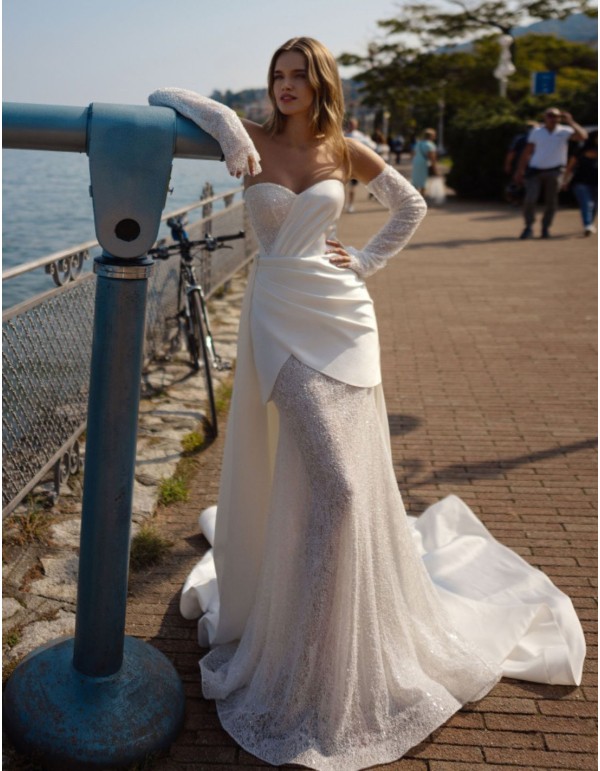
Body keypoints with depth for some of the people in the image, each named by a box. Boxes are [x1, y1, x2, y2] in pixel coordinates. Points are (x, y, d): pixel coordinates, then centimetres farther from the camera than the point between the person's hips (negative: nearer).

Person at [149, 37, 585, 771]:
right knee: (319, 469, -4)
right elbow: (162, 97, -3)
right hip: (279, 315, -2)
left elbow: (411, 206, 19)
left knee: (342, 468, 5)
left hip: (341, 313, 2)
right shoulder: (253, 140, 1)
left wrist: (368, 260, 7)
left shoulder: (347, 152, 7)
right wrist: (223, 118, -20)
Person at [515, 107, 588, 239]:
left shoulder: (564, 131, 1)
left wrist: (571, 122, -18)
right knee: (530, 199, -11)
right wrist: (520, 171, 6)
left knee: (551, 202, 2)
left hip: (554, 171, 0)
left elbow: (583, 136, -14)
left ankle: (546, 228, 18)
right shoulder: (536, 132, 7)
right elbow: (527, 152, 10)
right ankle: (529, 227, 5)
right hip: (535, 170, 1)